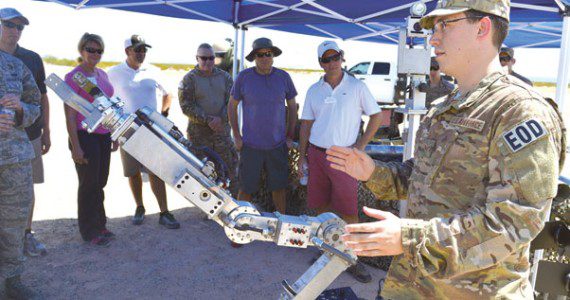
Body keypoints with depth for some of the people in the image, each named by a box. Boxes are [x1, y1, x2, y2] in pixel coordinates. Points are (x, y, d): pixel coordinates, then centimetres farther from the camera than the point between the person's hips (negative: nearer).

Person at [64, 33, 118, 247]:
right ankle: (90, 232, 18)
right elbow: (69, 115, -12)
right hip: (85, 136, -6)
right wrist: (75, 146, -16)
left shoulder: (102, 74, 12)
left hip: (104, 136, 6)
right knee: (89, 185, 3)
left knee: (100, 182, 13)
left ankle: (100, 225, 27)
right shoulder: (73, 77, -9)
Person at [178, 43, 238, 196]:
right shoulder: (189, 79, -1)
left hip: (222, 130, 3)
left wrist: (220, 118, -16)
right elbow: (186, 106, -9)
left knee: (231, 166, 4)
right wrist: (208, 120, -18)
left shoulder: (224, 77, 9)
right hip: (199, 133, -3)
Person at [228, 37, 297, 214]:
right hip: (250, 145, -1)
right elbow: (232, 106, 5)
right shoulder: (243, 77, -4)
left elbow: (292, 106, 10)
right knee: (246, 188, 6)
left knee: (279, 187, 11)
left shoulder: (283, 77, 1)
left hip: (278, 145, 2)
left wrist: (290, 136, 6)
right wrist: (236, 136, 0)